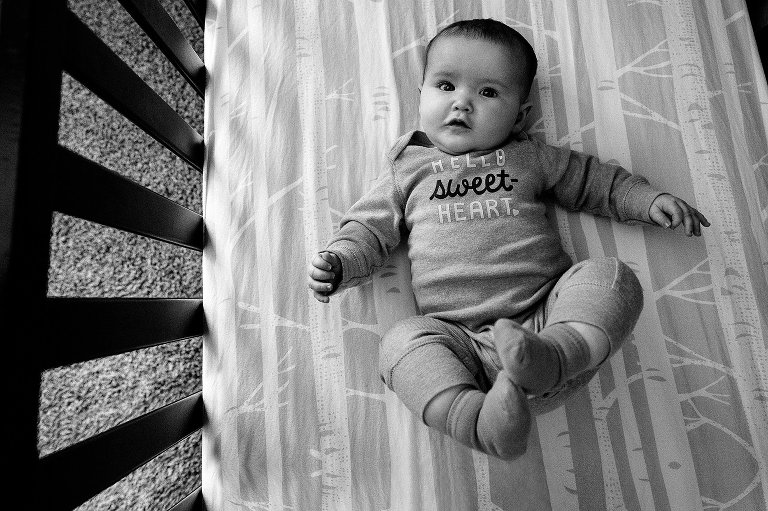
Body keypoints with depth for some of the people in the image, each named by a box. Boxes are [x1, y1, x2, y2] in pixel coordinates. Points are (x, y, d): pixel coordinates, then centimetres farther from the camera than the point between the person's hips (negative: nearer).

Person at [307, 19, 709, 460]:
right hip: (458, 338, -1)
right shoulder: (409, 171, 14)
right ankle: (478, 417, -35)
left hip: (547, 314, 2)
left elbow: (597, 180, 27)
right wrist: (340, 261, -3)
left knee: (611, 277, -19)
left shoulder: (531, 157, 16)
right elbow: (370, 228, 14)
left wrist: (650, 200, 15)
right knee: (403, 341, -26)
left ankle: (551, 356, -37)